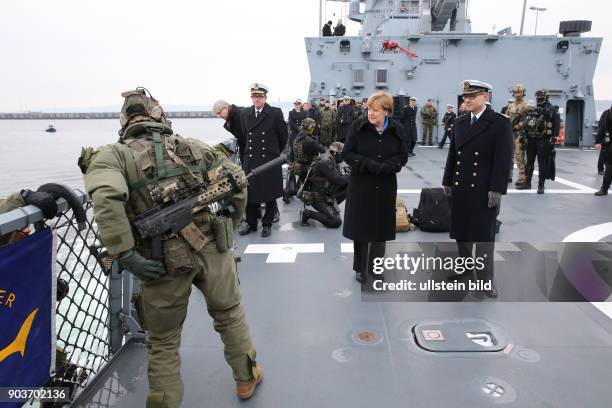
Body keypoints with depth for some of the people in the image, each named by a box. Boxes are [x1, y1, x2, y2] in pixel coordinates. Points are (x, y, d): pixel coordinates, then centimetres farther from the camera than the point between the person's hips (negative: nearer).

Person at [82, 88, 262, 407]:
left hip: (165, 261, -3)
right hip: (212, 249, 3)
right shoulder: (194, 146, 10)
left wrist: (125, 255, -17)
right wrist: (228, 224, 21)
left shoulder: (111, 155, 0)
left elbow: (106, 199, -21)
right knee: (230, 314, 25)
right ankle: (246, 378, 43)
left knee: (163, 341, 17)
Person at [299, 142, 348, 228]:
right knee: (336, 222, -19)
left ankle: (331, 206, 11)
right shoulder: (326, 163, -20)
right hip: (317, 198, -10)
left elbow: (340, 179, 14)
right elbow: (338, 181, -25)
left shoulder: (332, 163, 11)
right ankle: (308, 213, -9)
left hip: (327, 195, 10)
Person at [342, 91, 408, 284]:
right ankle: (360, 267, 23)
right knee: (361, 226, 6)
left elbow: (402, 156, 1)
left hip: (385, 186, 2)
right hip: (361, 185, -1)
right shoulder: (358, 126, -8)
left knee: (381, 226, 9)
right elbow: (347, 154, -9)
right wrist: (370, 165, -20)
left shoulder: (396, 130, -2)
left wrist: (385, 167, -18)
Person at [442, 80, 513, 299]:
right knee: (461, 230, 12)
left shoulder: (500, 123, -7)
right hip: (460, 187, 5)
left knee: (485, 233, 4)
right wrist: (447, 181, 10)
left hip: (484, 189, -5)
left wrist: (497, 189, -16)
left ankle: (486, 277, 15)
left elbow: (503, 159, -12)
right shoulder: (459, 123, 9)